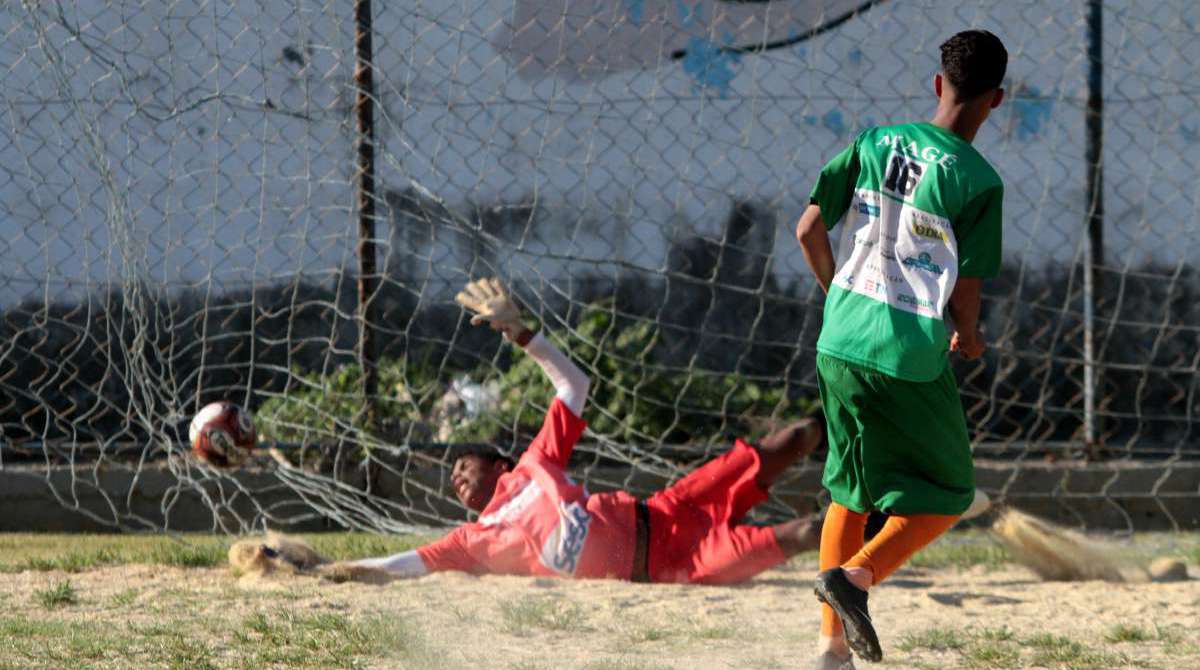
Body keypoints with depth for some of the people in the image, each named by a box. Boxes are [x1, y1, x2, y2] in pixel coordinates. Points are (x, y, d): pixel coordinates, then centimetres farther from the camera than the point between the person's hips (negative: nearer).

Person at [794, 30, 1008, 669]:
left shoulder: (874, 143, 2)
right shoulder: (979, 182, -10)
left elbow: (809, 230, 3)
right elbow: (965, 294, -9)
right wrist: (969, 337, 14)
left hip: (841, 346, 5)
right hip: (912, 360, -5)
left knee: (850, 491, 19)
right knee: (946, 495, 13)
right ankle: (857, 573, -10)